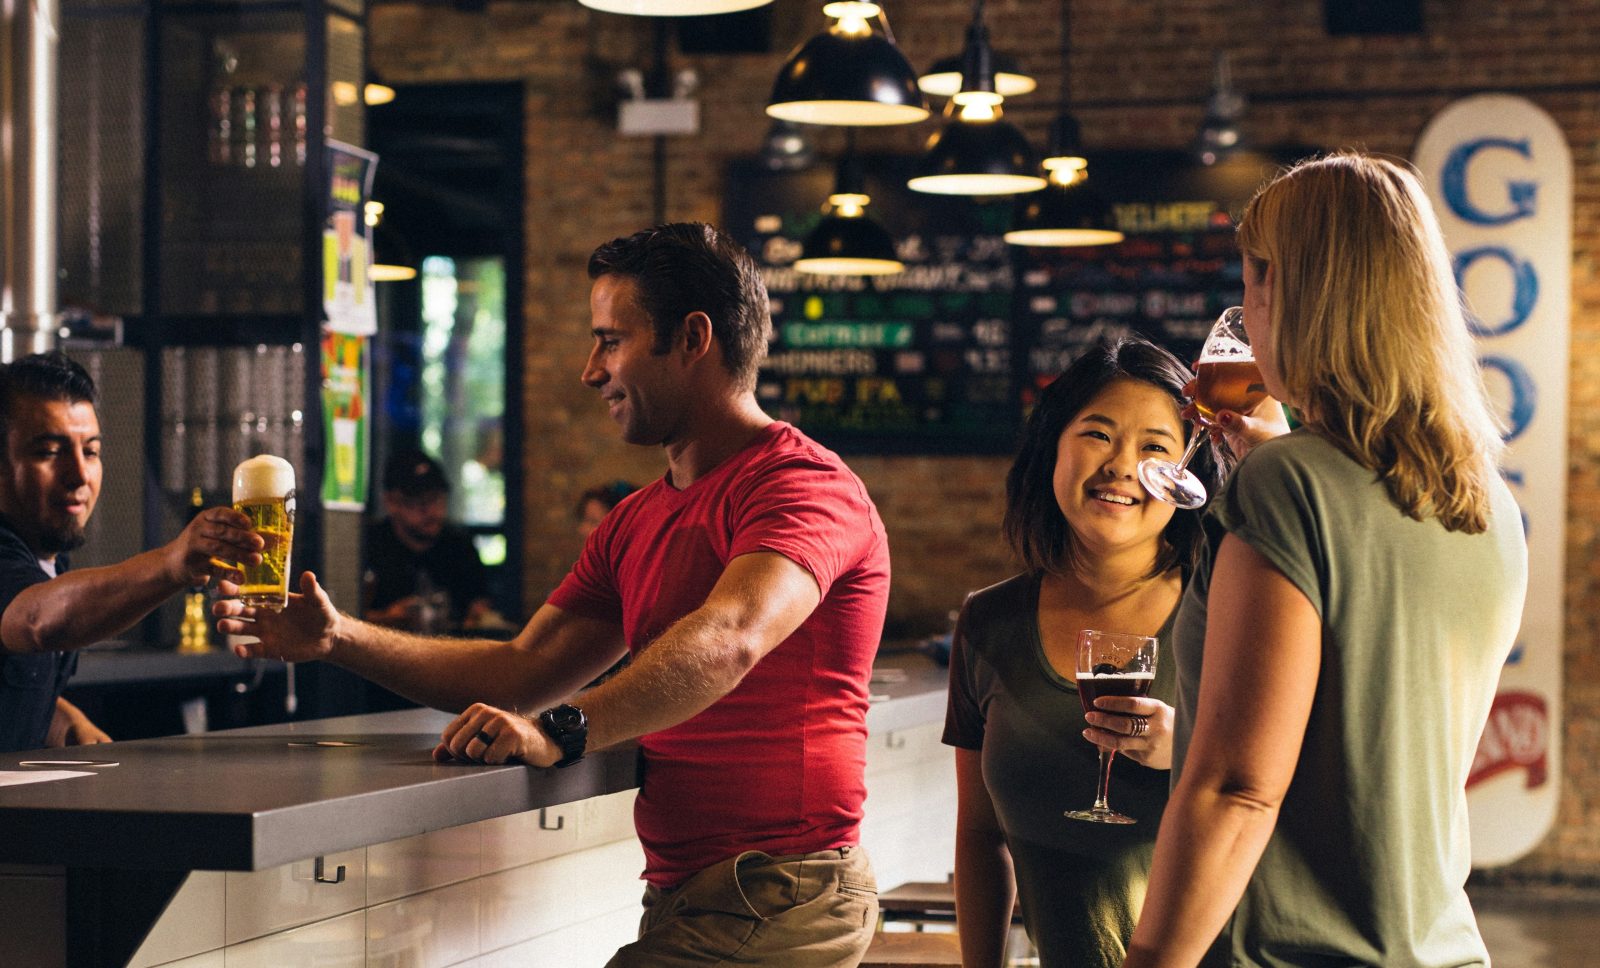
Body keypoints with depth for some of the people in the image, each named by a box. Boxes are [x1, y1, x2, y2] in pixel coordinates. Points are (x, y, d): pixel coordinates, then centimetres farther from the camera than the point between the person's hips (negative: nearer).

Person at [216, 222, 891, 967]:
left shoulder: (803, 484, -12)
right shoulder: (636, 522, 19)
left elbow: (728, 641, -31)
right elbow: (525, 671, 16)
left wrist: (560, 733, -42)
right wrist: (338, 639, 7)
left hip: (774, 899, -9)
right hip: (683, 896, 9)